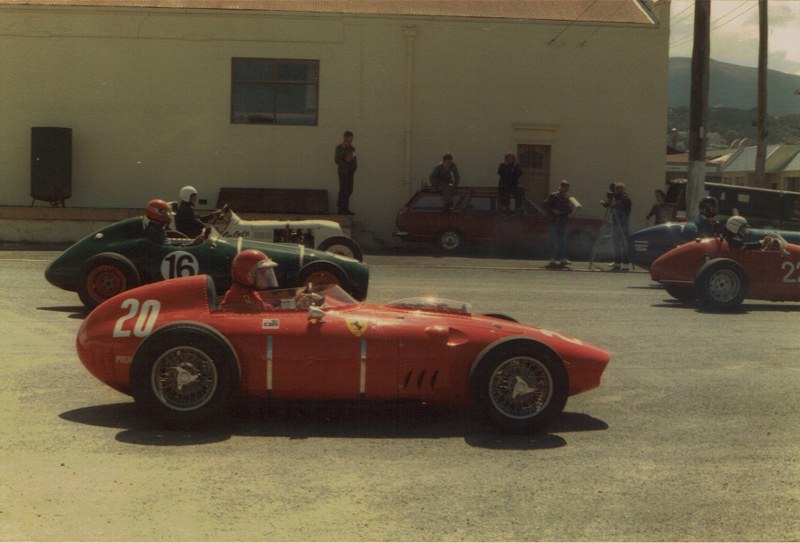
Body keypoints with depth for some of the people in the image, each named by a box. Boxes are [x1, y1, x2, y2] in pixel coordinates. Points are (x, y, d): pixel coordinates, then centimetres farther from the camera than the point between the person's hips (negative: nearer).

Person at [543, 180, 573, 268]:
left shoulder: (566, 198, 14)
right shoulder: (553, 196, -5)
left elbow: (569, 210, 15)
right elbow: (546, 205, -7)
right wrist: (553, 211, -18)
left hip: (562, 221, 6)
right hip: (553, 221, -6)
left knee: (562, 240, 7)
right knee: (553, 240, -5)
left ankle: (563, 259, 11)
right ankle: (553, 259, -4)